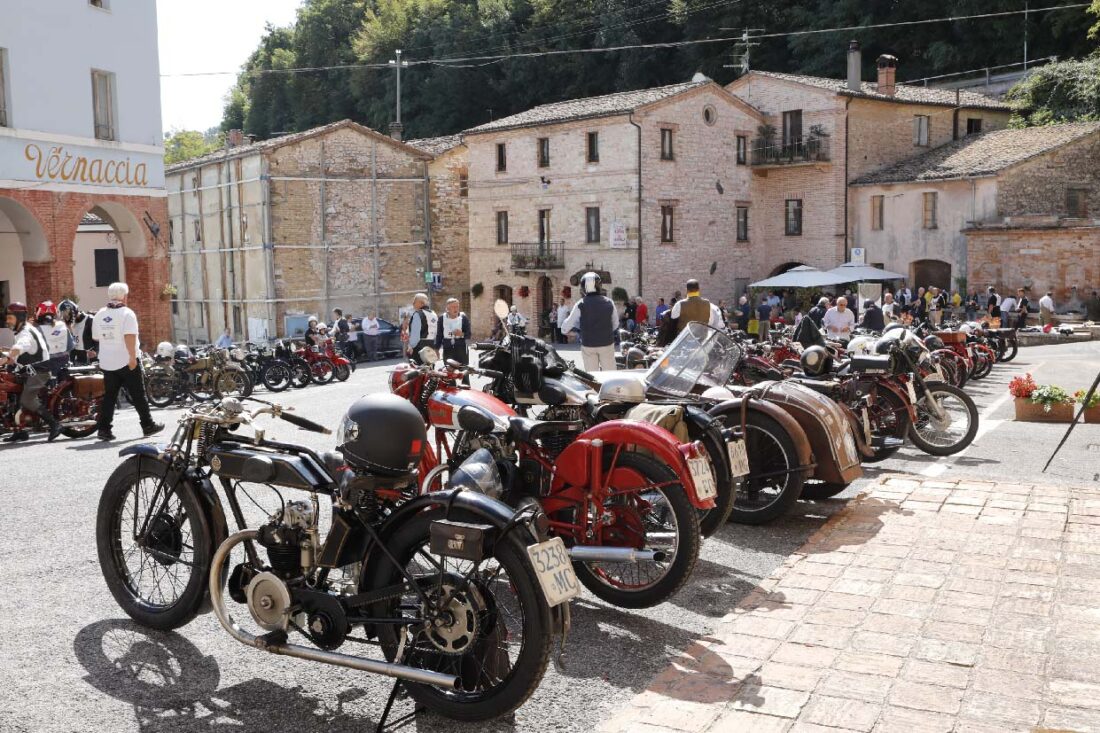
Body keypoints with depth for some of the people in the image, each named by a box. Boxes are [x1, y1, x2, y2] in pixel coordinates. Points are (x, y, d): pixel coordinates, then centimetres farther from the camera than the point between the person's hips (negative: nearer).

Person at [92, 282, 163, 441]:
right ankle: (148, 425, 9)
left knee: (109, 396, 8)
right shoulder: (127, 313, -11)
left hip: (107, 362, 6)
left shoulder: (99, 315, 9)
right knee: (138, 395, 3)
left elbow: (96, 337, 17)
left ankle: (104, 428, 2)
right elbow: (129, 336, -22)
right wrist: (132, 357, -23)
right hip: (127, 361, -6)